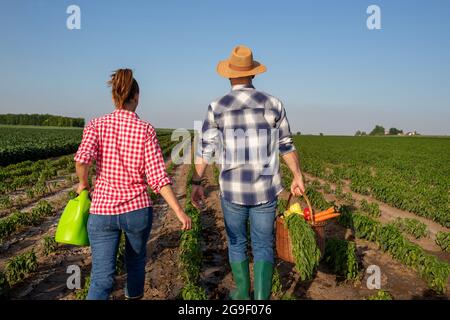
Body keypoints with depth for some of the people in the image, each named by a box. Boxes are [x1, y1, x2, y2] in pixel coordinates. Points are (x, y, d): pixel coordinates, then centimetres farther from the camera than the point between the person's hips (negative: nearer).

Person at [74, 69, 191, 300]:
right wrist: (180, 212, -10)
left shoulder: (96, 125, -3)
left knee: (102, 278, 3)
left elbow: (82, 159, -21)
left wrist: (83, 183, 0)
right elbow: (157, 177, -12)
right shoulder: (145, 129, -5)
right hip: (138, 209, 0)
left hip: (103, 210, 0)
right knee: (136, 261, 26)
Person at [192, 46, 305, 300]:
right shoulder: (273, 104, -2)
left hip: (232, 190, 0)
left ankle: (243, 295, 33)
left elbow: (205, 149, -4)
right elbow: (286, 146, 5)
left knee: (237, 244, 20)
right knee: (263, 246, 11)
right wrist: (298, 176, 16)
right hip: (265, 190, 0)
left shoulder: (217, 107, -5)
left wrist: (197, 182, 5)